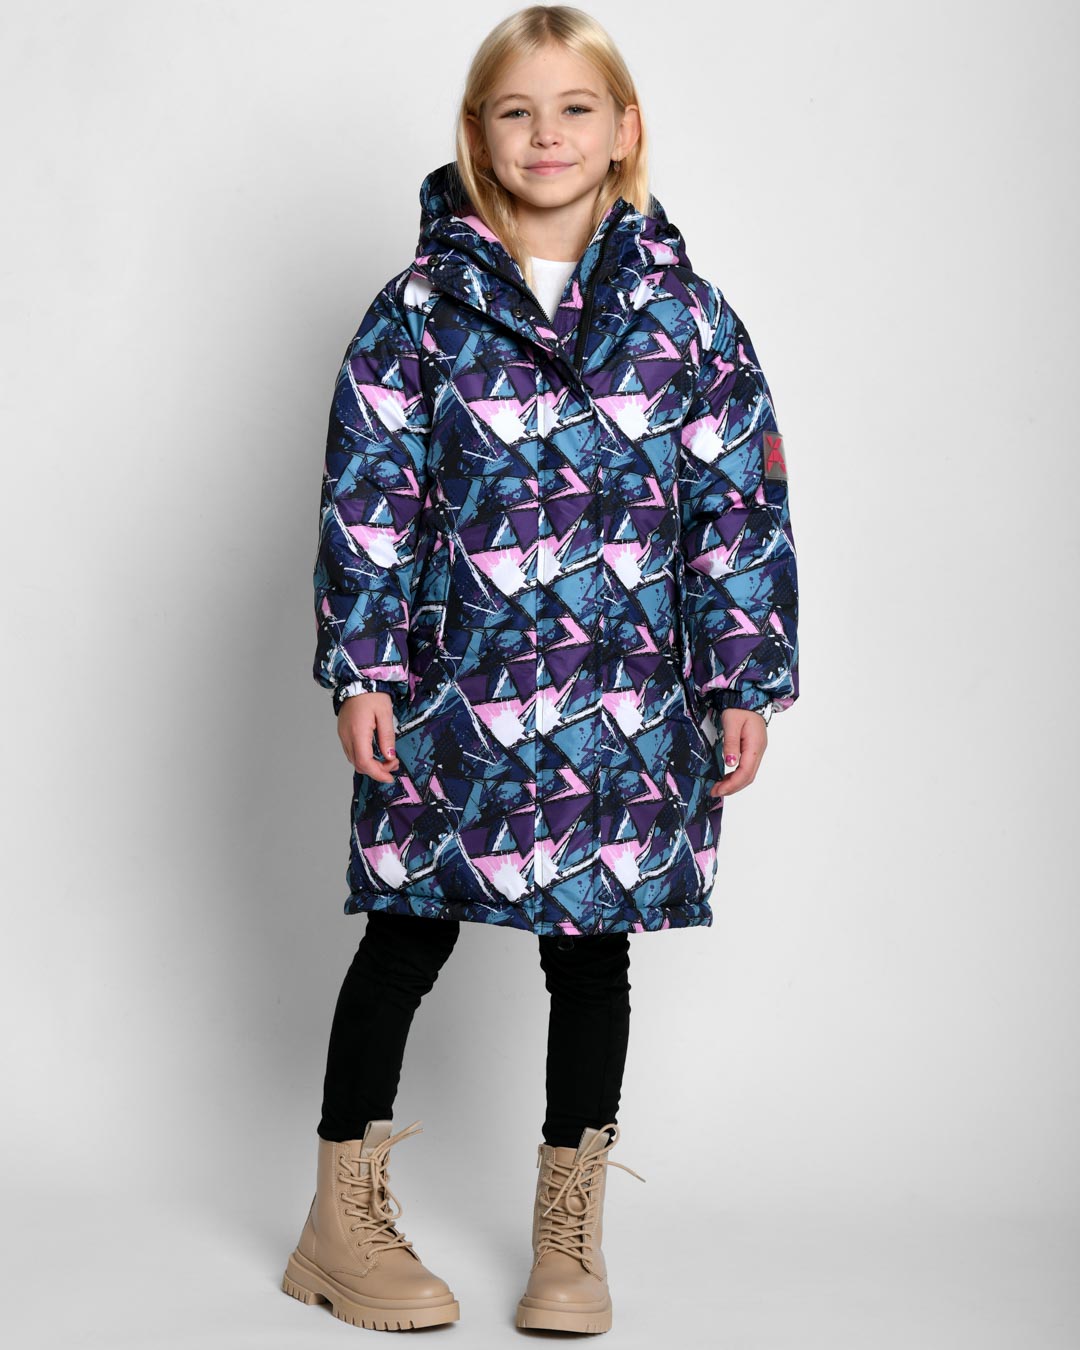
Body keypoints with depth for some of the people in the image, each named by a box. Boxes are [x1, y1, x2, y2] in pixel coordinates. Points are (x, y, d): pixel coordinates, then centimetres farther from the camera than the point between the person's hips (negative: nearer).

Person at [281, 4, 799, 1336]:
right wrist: (363, 669, -6)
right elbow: (368, 497, -1)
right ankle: (343, 1222, 24)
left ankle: (571, 1235, 26)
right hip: (451, 690, -1)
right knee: (408, 935, 9)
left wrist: (745, 681, 1)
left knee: (594, 948, 10)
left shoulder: (683, 314, 2)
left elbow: (740, 506, 4)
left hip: (628, 700, 1)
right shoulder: (422, 307, -1)